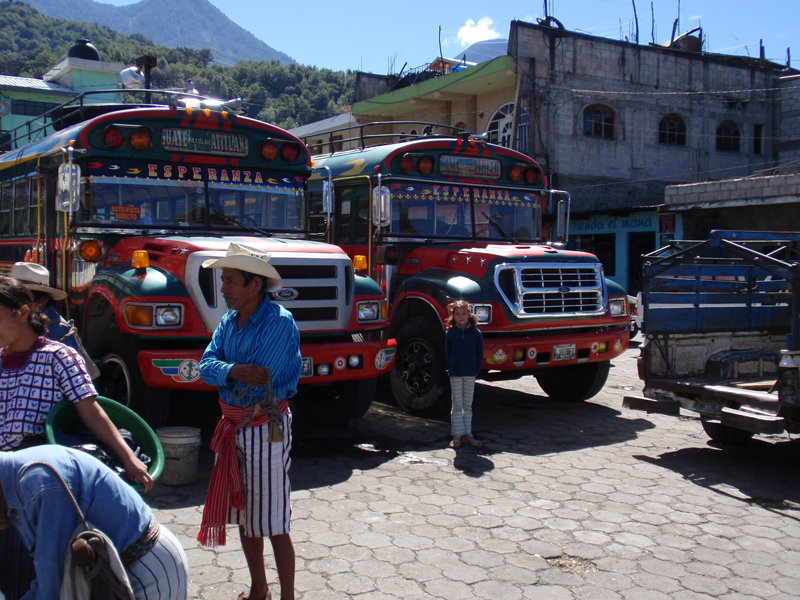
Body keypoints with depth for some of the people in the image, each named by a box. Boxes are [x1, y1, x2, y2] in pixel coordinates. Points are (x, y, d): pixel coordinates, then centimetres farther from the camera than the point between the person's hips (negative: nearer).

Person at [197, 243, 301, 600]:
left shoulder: (280, 322, -17)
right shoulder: (229, 321, 7)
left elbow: (256, 383, -24)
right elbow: (206, 365, -4)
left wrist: (222, 373, -9)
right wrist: (234, 372, -24)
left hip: (266, 429, -8)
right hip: (234, 426, 8)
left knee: (273, 523, -1)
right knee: (244, 516, 18)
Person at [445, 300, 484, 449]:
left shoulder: (476, 333, 0)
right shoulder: (450, 333, 0)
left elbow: (479, 354, 3)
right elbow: (447, 353, 5)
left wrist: (476, 371, -3)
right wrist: (450, 369, -2)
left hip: (470, 374, 1)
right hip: (455, 374, -1)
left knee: (468, 406, 10)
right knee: (457, 406, 3)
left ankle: (468, 435, 15)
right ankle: (457, 435, 8)